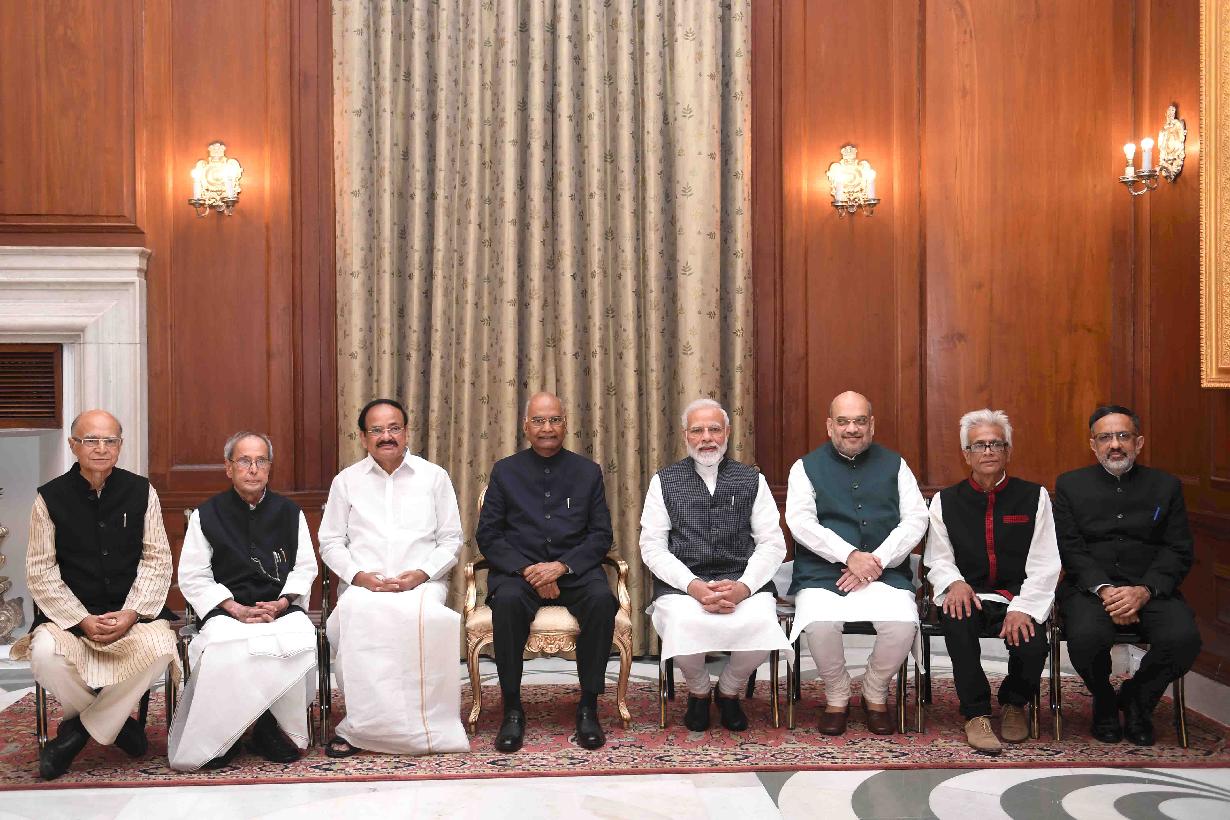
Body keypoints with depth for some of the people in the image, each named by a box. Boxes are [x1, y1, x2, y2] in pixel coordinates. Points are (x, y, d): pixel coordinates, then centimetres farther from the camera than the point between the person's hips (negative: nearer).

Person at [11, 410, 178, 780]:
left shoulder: (141, 491, 2)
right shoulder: (51, 497, 0)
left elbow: (157, 560, 1)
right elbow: (40, 571, -2)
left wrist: (131, 614, -13)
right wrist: (82, 621, -13)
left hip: (133, 612, 0)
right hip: (69, 613, 0)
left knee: (160, 648, -30)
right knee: (45, 653, -31)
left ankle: (80, 728, -7)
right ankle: (116, 722, -3)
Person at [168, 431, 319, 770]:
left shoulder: (290, 513, 16)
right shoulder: (206, 515, 10)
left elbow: (305, 568, 14)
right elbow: (192, 577, 5)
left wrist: (281, 603, -7)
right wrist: (236, 609, -9)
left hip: (281, 607, 1)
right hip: (226, 609, -1)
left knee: (300, 639, -32)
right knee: (220, 645, -36)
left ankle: (281, 729, -15)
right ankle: (216, 736, -18)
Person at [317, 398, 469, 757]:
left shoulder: (434, 477, 12)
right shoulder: (346, 481, 15)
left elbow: (451, 539, 11)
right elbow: (330, 542, 13)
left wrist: (421, 574, -7)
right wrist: (357, 575, -7)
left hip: (421, 583, 0)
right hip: (363, 584, 1)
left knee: (424, 617, -37)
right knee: (355, 616, -36)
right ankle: (360, 723, -25)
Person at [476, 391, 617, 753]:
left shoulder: (588, 471, 11)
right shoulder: (505, 471, 11)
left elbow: (601, 535, 5)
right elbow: (487, 535, 4)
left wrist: (562, 565, -13)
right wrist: (526, 569, -12)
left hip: (574, 570, 0)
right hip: (518, 569, 0)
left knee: (602, 599, -32)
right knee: (507, 601, -34)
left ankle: (588, 706, -20)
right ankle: (512, 709, -21)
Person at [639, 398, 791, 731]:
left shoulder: (752, 480, 12)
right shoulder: (664, 481, 9)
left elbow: (772, 544, 5)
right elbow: (652, 547, 1)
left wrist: (742, 587, -14)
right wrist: (695, 587, -15)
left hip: (743, 582, 1)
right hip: (681, 583, -1)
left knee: (762, 622, -31)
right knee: (683, 623, -34)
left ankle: (729, 691, 3)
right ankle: (698, 692, 2)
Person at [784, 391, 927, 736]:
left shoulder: (894, 465, 15)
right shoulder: (806, 467, 10)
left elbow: (916, 519, 5)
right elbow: (800, 522, -3)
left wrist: (877, 560, -10)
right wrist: (850, 555, -16)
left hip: (884, 573, 1)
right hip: (822, 574, -1)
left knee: (904, 623, -28)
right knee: (820, 623, -32)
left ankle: (875, 696, 1)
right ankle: (836, 699, -3)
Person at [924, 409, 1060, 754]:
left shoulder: (1034, 497, 7)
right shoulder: (945, 501, 11)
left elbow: (1044, 566, 0)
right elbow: (938, 560, 8)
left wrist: (1023, 607, -17)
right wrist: (954, 582, -16)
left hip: (1018, 597, 0)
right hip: (968, 595, 0)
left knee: (1032, 643, -30)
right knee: (957, 618, -35)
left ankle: (1014, 704, 8)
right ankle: (977, 713, -16)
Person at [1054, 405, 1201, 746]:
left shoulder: (1166, 486, 11)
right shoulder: (1070, 485, 9)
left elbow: (1179, 551, 3)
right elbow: (1070, 549, -1)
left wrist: (1144, 590, -15)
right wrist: (1104, 589, -18)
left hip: (1151, 588, 2)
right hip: (1090, 586, -1)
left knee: (1184, 638, -28)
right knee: (1087, 636, -33)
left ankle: (1136, 699, 4)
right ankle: (1104, 702, 2)